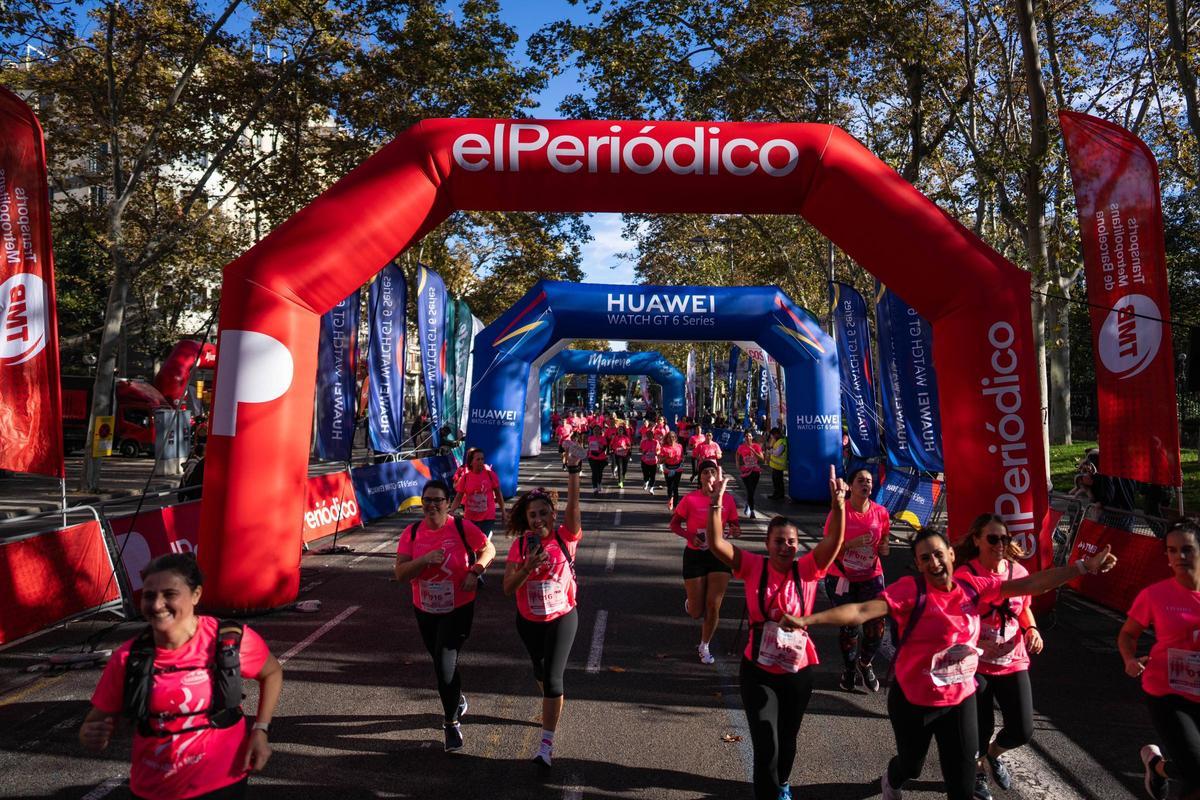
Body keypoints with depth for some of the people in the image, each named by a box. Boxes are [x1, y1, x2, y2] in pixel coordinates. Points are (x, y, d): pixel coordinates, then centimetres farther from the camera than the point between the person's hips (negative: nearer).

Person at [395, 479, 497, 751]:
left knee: (445, 665, -11)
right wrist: (425, 559, -28)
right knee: (441, 664, 20)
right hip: (425, 611, 4)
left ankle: (451, 723, 11)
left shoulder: (462, 527, -15)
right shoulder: (411, 533, -7)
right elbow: (400, 573, -12)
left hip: (458, 609, -4)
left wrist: (475, 571, -18)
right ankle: (457, 699, 50)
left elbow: (489, 549, -1)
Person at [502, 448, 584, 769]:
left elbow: (573, 505, -32)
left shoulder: (566, 537, -14)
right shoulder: (520, 545, -10)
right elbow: (508, 588, -13)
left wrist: (573, 469, -42)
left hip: (562, 618, -3)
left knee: (552, 678, -9)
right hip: (529, 621, 3)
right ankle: (552, 707, 54)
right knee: (540, 672, 23)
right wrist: (528, 567, -30)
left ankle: (546, 746, 1)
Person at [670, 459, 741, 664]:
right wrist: (690, 536, -21)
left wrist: (736, 531, -15)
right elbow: (674, 524, -4)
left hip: (718, 555, 2)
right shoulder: (690, 499, -13)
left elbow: (734, 524, 9)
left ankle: (704, 646, 23)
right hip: (694, 555, -2)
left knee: (713, 606, -2)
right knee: (696, 612, 5)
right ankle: (690, 600, 44)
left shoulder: (728, 499, -5)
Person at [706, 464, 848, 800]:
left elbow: (834, 541, -22)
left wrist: (838, 504, -36)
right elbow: (716, 544, -22)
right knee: (765, 745, -5)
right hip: (758, 671, -2)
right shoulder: (754, 567, -11)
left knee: (787, 738, 24)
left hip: (798, 671, 2)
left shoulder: (807, 570, -9)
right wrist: (717, 503, -35)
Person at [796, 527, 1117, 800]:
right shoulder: (911, 588, -23)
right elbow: (863, 610, -32)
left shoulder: (972, 586, -8)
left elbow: (1028, 584, -5)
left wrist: (1084, 567, -9)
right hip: (914, 701, -3)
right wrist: (808, 619, -43)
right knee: (911, 765, 21)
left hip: (961, 699, 3)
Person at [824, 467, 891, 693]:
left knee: (876, 627, -4)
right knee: (849, 627, 3)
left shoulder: (881, 513, -4)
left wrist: (884, 548, -12)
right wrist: (852, 543, -26)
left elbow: (883, 544, 11)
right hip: (841, 578, -2)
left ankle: (865, 664, 28)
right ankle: (849, 669, 30)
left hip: (871, 577, 3)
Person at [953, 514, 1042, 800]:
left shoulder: (1018, 571, -4)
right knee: (982, 729, 8)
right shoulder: (964, 575, -18)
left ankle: (992, 754, 40)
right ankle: (977, 770, 42)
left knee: (1022, 731, 4)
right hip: (976, 664, -4)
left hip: (1013, 662, 4)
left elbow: (1025, 608, 14)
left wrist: (1032, 629, -5)